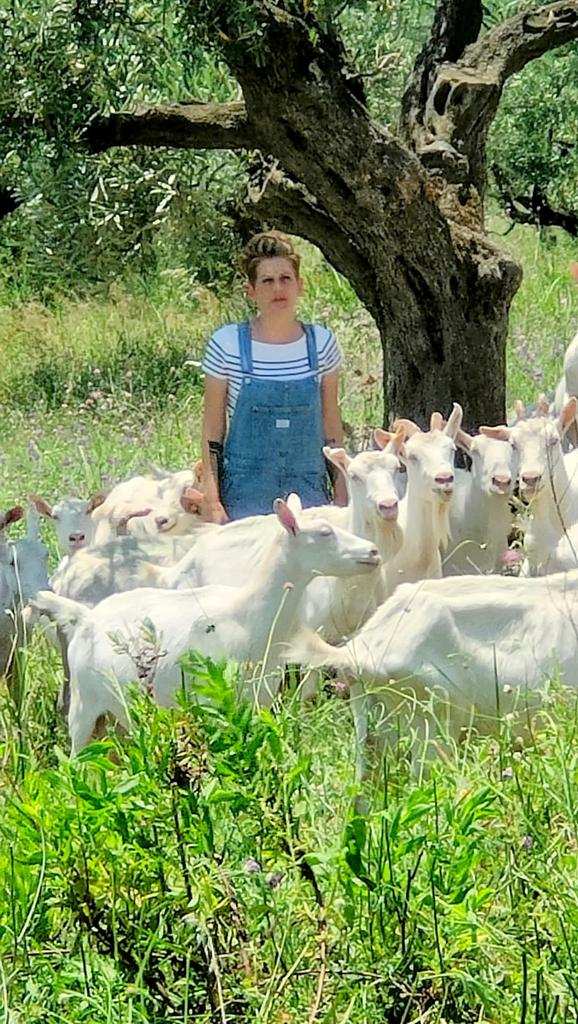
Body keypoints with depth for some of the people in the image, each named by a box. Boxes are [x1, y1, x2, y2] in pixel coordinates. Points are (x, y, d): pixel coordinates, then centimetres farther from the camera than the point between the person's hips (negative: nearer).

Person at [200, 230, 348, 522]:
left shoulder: (321, 342, 4)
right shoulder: (226, 344, -3)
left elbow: (331, 424, 11)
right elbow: (212, 428, 1)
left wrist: (342, 498, 8)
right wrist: (212, 501, -5)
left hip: (310, 490, 2)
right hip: (245, 494, -2)